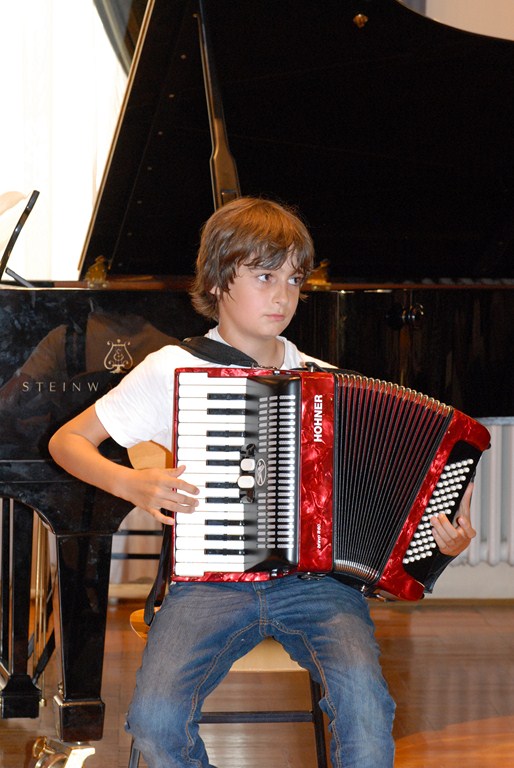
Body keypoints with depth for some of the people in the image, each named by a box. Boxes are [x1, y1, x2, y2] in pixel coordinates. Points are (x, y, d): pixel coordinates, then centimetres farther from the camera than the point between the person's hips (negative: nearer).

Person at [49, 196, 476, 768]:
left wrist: (444, 536, -2)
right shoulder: (176, 369, 4)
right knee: (156, 717, -28)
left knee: (363, 697, -30)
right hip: (210, 584, -1)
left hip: (314, 580, 1)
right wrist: (131, 485, -9)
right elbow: (67, 441, 10)